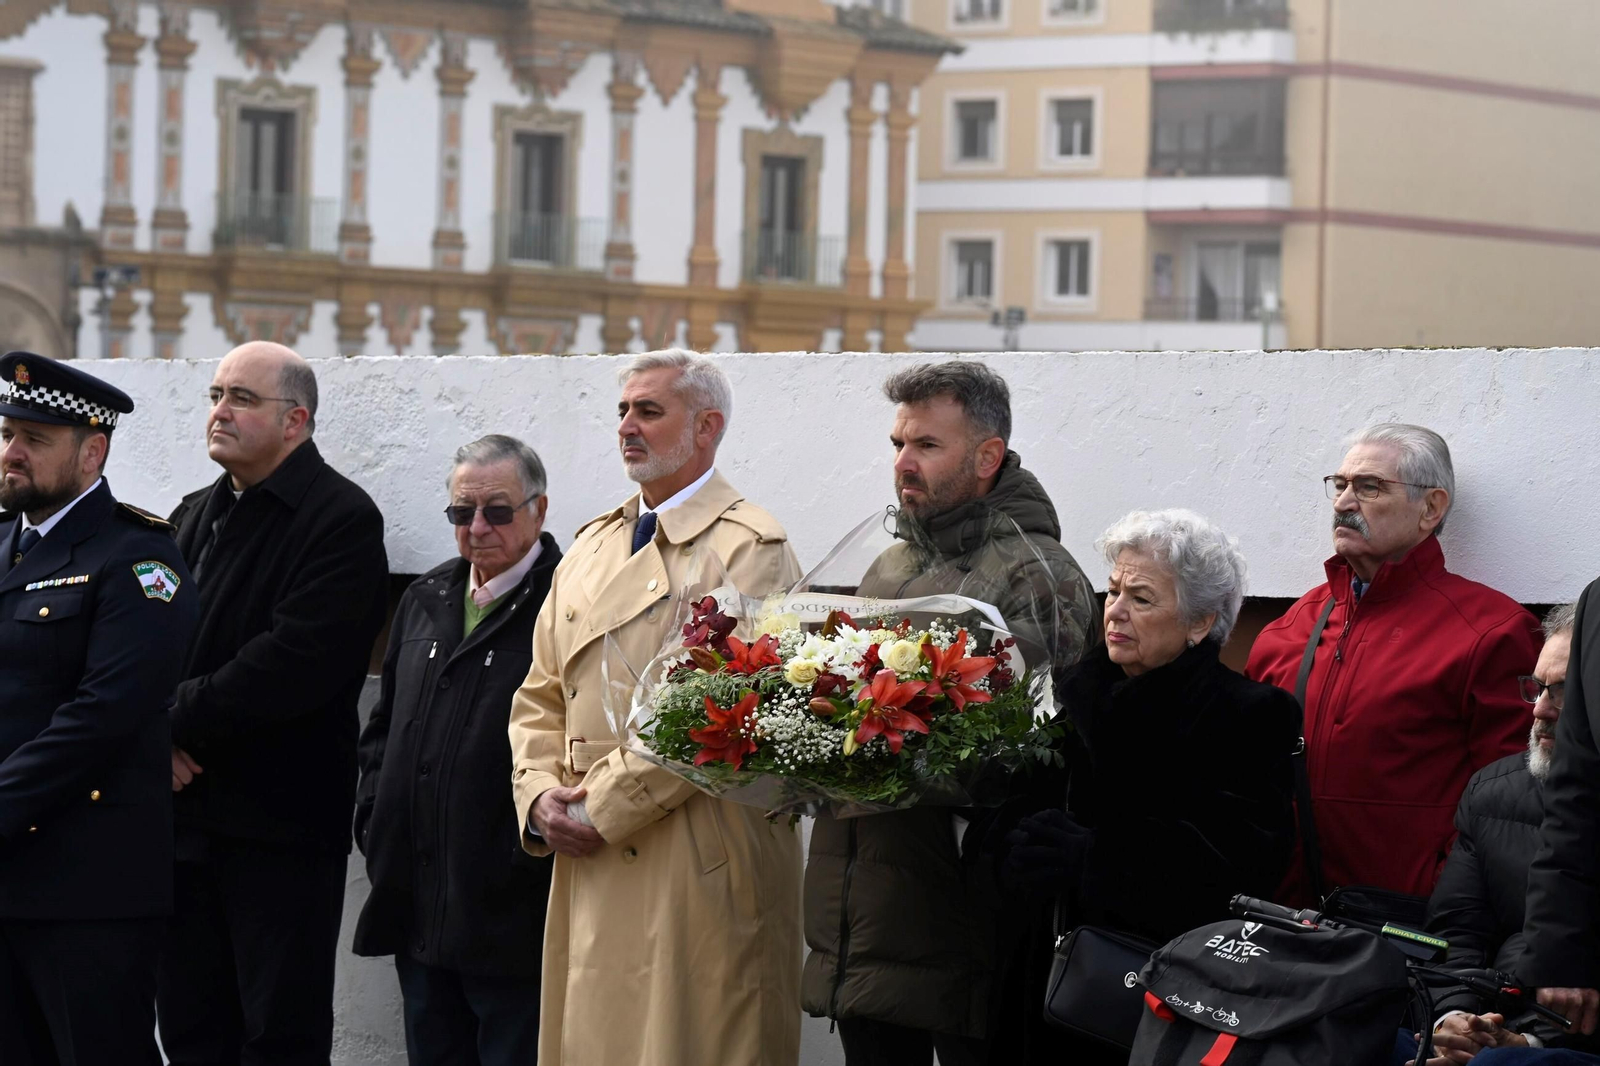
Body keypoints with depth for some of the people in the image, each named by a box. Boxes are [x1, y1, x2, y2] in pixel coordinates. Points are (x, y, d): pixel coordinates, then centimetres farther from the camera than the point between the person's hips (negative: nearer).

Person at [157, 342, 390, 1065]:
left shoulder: (342, 520, -9)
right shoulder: (195, 516, 16)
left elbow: (296, 661, -20)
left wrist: (181, 721, -14)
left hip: (281, 820, -7)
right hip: (185, 809, 7)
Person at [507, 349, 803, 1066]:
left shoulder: (750, 550, -6)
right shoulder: (592, 548, 18)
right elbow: (540, 698, 18)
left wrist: (601, 805, -15)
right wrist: (540, 799, 0)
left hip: (699, 870, -7)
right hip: (589, 866, 7)